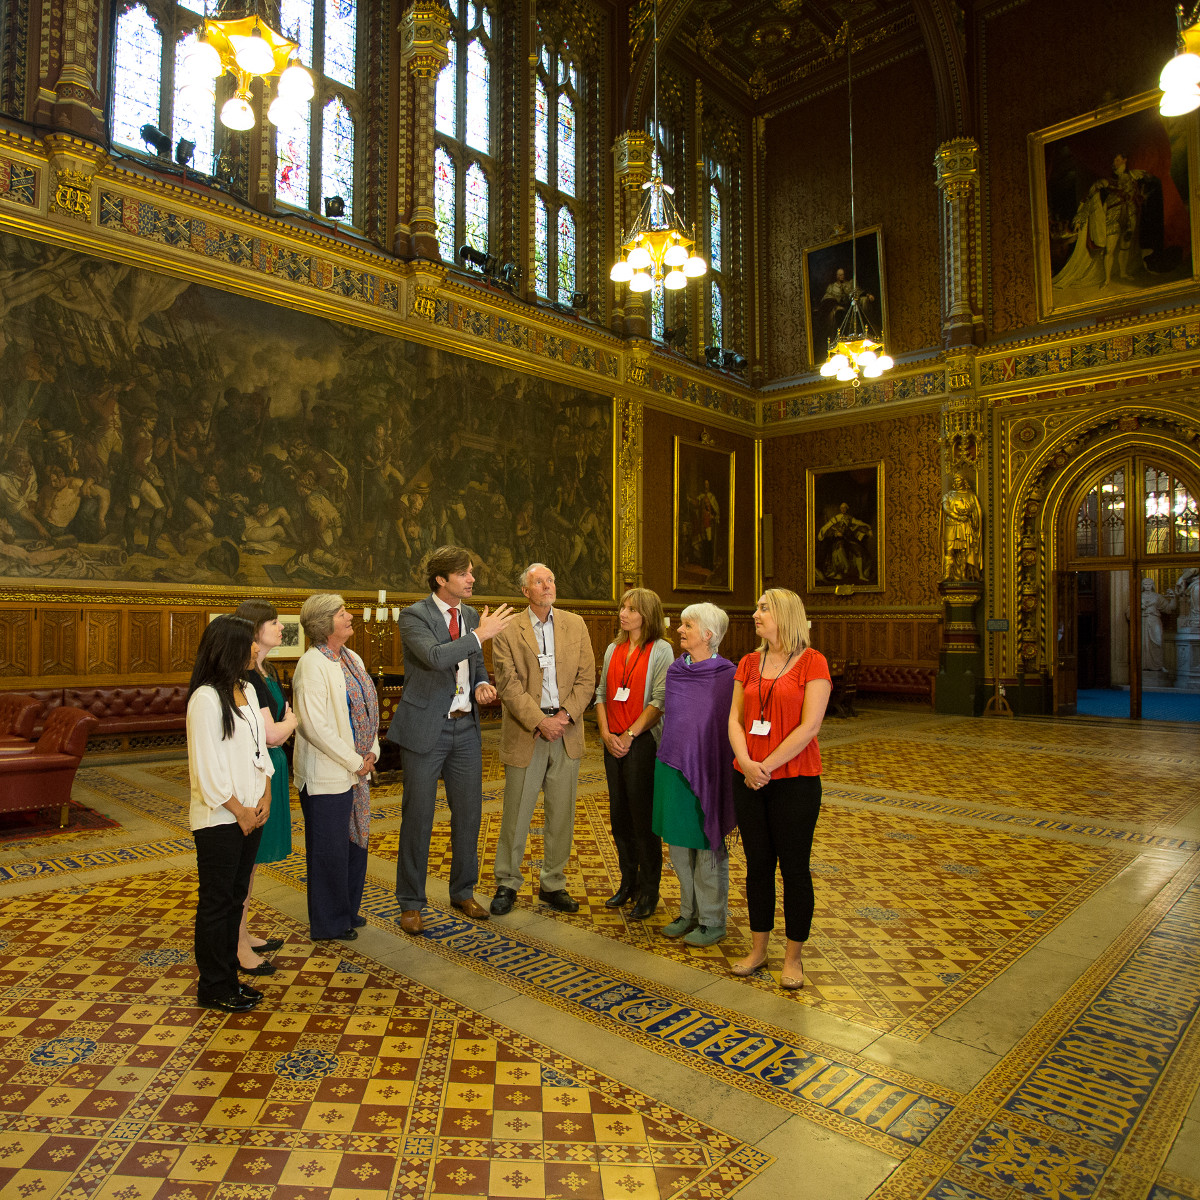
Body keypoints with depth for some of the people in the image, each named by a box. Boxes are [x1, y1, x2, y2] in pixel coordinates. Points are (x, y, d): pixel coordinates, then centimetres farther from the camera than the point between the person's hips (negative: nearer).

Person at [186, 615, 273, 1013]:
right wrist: (240, 811, -11)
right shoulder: (205, 698, -17)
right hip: (219, 819, -8)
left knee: (236, 897, 16)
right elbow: (207, 766, -17)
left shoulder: (244, 690, 9)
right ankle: (213, 988, 19)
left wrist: (265, 797, 1)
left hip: (250, 812, 8)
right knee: (216, 902, 5)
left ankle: (228, 977, 29)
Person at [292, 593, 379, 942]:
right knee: (329, 850, 5)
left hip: (356, 770, 9)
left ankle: (347, 911, 37)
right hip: (326, 776, -9)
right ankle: (328, 924, 23)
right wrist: (355, 762, -17)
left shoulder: (352, 659, 10)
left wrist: (372, 752, 2)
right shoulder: (312, 664, -18)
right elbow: (316, 726, -23)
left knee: (355, 842, 19)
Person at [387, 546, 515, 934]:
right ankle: (410, 903, 21)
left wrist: (482, 686, -2)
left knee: (468, 813, 12)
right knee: (417, 817, 5)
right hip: (426, 729, -6)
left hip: (465, 727, 6)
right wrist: (479, 635, -25)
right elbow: (435, 656, -29)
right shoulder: (414, 616, -11)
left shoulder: (471, 616, 9)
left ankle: (463, 892, 31)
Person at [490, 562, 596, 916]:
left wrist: (565, 715, -10)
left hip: (566, 732, 3)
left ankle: (553, 884, 25)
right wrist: (540, 721, -16)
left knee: (562, 813, 10)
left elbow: (586, 678, 3)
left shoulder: (575, 625, 7)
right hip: (525, 733, -3)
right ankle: (507, 883, 23)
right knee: (516, 812, 6)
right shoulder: (507, 631, -3)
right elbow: (509, 686, -9)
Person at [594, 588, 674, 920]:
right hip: (613, 743, 6)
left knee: (643, 818, 0)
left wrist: (630, 735, -15)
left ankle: (648, 892, 14)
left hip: (643, 741, -6)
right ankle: (628, 883, 28)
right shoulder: (613, 649, 12)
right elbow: (602, 694, 12)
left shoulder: (660, 650, -6)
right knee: (619, 816, 12)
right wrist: (606, 733, -1)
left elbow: (660, 701, -12)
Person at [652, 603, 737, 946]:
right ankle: (689, 912, 31)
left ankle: (712, 921, 22)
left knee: (708, 846, 7)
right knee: (679, 846, 15)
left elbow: (733, 728, -9)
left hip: (706, 771, -6)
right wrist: (667, 757, 16)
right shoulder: (675, 671, 5)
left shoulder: (727, 676, -12)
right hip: (671, 767, 6)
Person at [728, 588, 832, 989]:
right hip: (748, 780, 5)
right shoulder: (749, 663, 9)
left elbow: (809, 726, -14)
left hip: (794, 780, -4)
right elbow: (735, 720, 4)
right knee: (758, 863, 13)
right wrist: (745, 762, -13)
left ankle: (793, 956, 22)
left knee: (794, 868, 6)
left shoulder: (812, 662, -7)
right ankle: (758, 949, 28)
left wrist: (767, 765, -16)